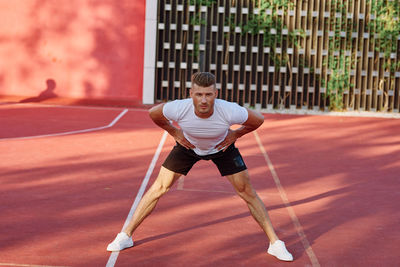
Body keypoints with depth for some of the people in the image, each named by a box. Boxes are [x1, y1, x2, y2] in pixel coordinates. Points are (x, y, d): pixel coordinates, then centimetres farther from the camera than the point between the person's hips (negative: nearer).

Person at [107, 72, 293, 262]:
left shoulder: (230, 111, -38)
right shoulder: (179, 109, -36)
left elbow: (258, 120, -16)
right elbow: (153, 113, -12)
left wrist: (234, 135, -13)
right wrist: (175, 133, -9)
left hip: (221, 147, 0)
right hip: (188, 146, 0)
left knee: (248, 193, -4)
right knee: (159, 188, -3)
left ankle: (274, 243, 9)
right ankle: (126, 235, 10)